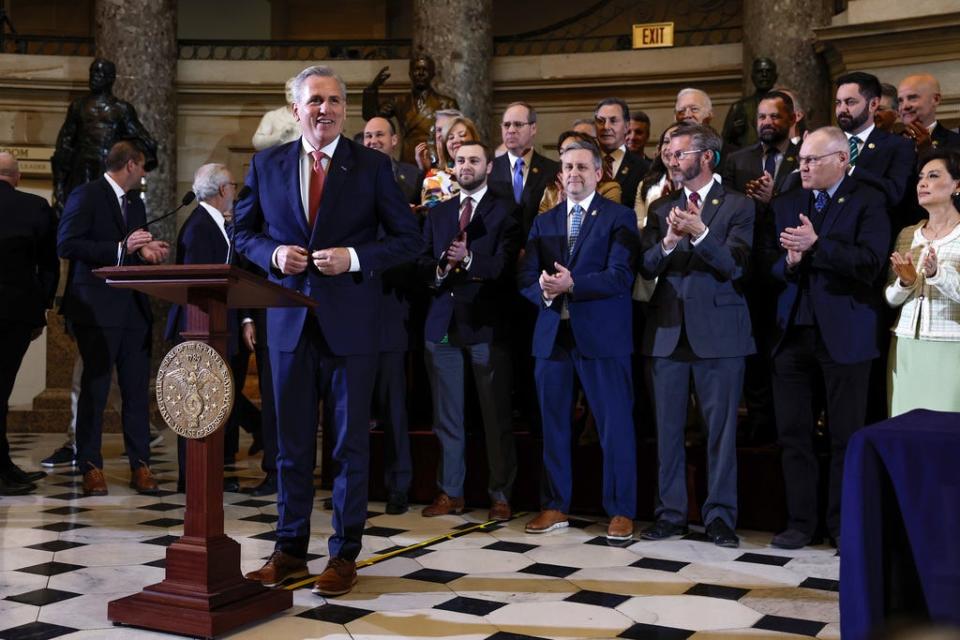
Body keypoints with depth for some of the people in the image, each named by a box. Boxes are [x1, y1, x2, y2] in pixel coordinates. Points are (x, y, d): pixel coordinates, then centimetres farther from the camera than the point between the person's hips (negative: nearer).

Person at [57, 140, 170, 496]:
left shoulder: (135, 203, 19)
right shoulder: (86, 196, -4)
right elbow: (66, 245, -14)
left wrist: (148, 252, 2)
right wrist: (121, 248, -19)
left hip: (135, 308, 7)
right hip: (98, 307, -7)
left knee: (137, 389, 5)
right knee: (95, 387, 0)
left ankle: (140, 465, 9)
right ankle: (91, 467, 9)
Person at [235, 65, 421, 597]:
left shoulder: (372, 166, -1)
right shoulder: (267, 164, 6)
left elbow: (408, 239, -1)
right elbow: (244, 232, 13)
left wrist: (354, 257, -15)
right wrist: (273, 253, -8)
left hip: (350, 320, -2)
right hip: (290, 319, 2)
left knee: (350, 442, 5)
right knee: (292, 441, 11)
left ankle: (344, 554, 17)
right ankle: (290, 549, 24)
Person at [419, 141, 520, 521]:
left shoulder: (505, 211, 1)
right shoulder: (437, 214, 17)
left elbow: (505, 264, -11)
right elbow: (424, 263, 9)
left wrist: (468, 260, -26)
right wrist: (439, 269, -12)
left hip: (485, 323, -4)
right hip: (443, 322, 5)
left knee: (496, 414, 0)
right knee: (446, 415, 9)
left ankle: (500, 494, 10)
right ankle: (450, 492, 18)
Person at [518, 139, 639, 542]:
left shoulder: (619, 218, 1)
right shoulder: (543, 222, 15)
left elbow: (620, 277, -11)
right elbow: (526, 276, 6)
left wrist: (571, 286, -23)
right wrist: (543, 289, -16)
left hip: (601, 335, -4)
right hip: (552, 334, 5)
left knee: (615, 424, 0)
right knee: (553, 424, 10)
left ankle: (621, 511, 10)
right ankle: (554, 506, 22)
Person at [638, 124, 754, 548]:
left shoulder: (738, 206, 0)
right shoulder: (661, 209, 11)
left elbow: (736, 266, -11)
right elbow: (646, 267, 0)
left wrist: (700, 233, -24)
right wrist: (668, 242, -19)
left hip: (719, 330, -4)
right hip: (668, 331, 4)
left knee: (721, 428, 2)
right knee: (668, 428, 9)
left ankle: (720, 516, 13)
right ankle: (671, 513, 19)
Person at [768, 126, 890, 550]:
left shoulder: (868, 202, -3)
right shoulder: (786, 204, 12)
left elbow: (870, 263, -16)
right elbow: (770, 263, 10)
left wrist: (817, 245, -24)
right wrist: (788, 263, -11)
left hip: (843, 333, -4)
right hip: (792, 331, 4)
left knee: (846, 435, 5)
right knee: (793, 433, 6)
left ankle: (843, 525, 17)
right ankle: (800, 522, 17)